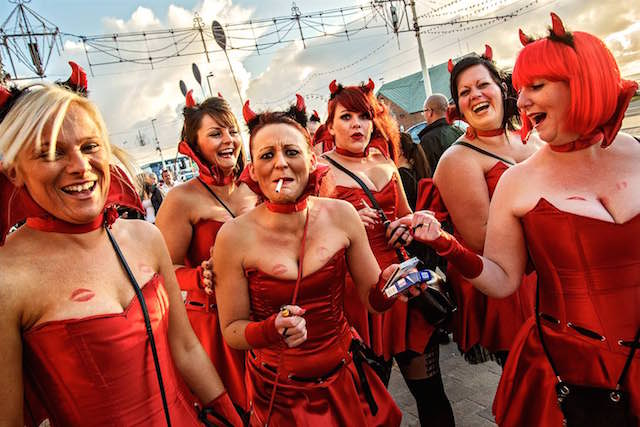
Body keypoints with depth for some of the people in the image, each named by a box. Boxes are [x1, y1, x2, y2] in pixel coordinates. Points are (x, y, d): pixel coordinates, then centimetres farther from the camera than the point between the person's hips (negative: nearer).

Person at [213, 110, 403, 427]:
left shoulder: (341, 214, -12)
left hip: (344, 377, 3)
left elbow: (371, 297, -2)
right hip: (277, 392, -2)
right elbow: (232, 331, -9)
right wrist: (272, 330, -29)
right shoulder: (235, 236, -18)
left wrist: (386, 285, -24)